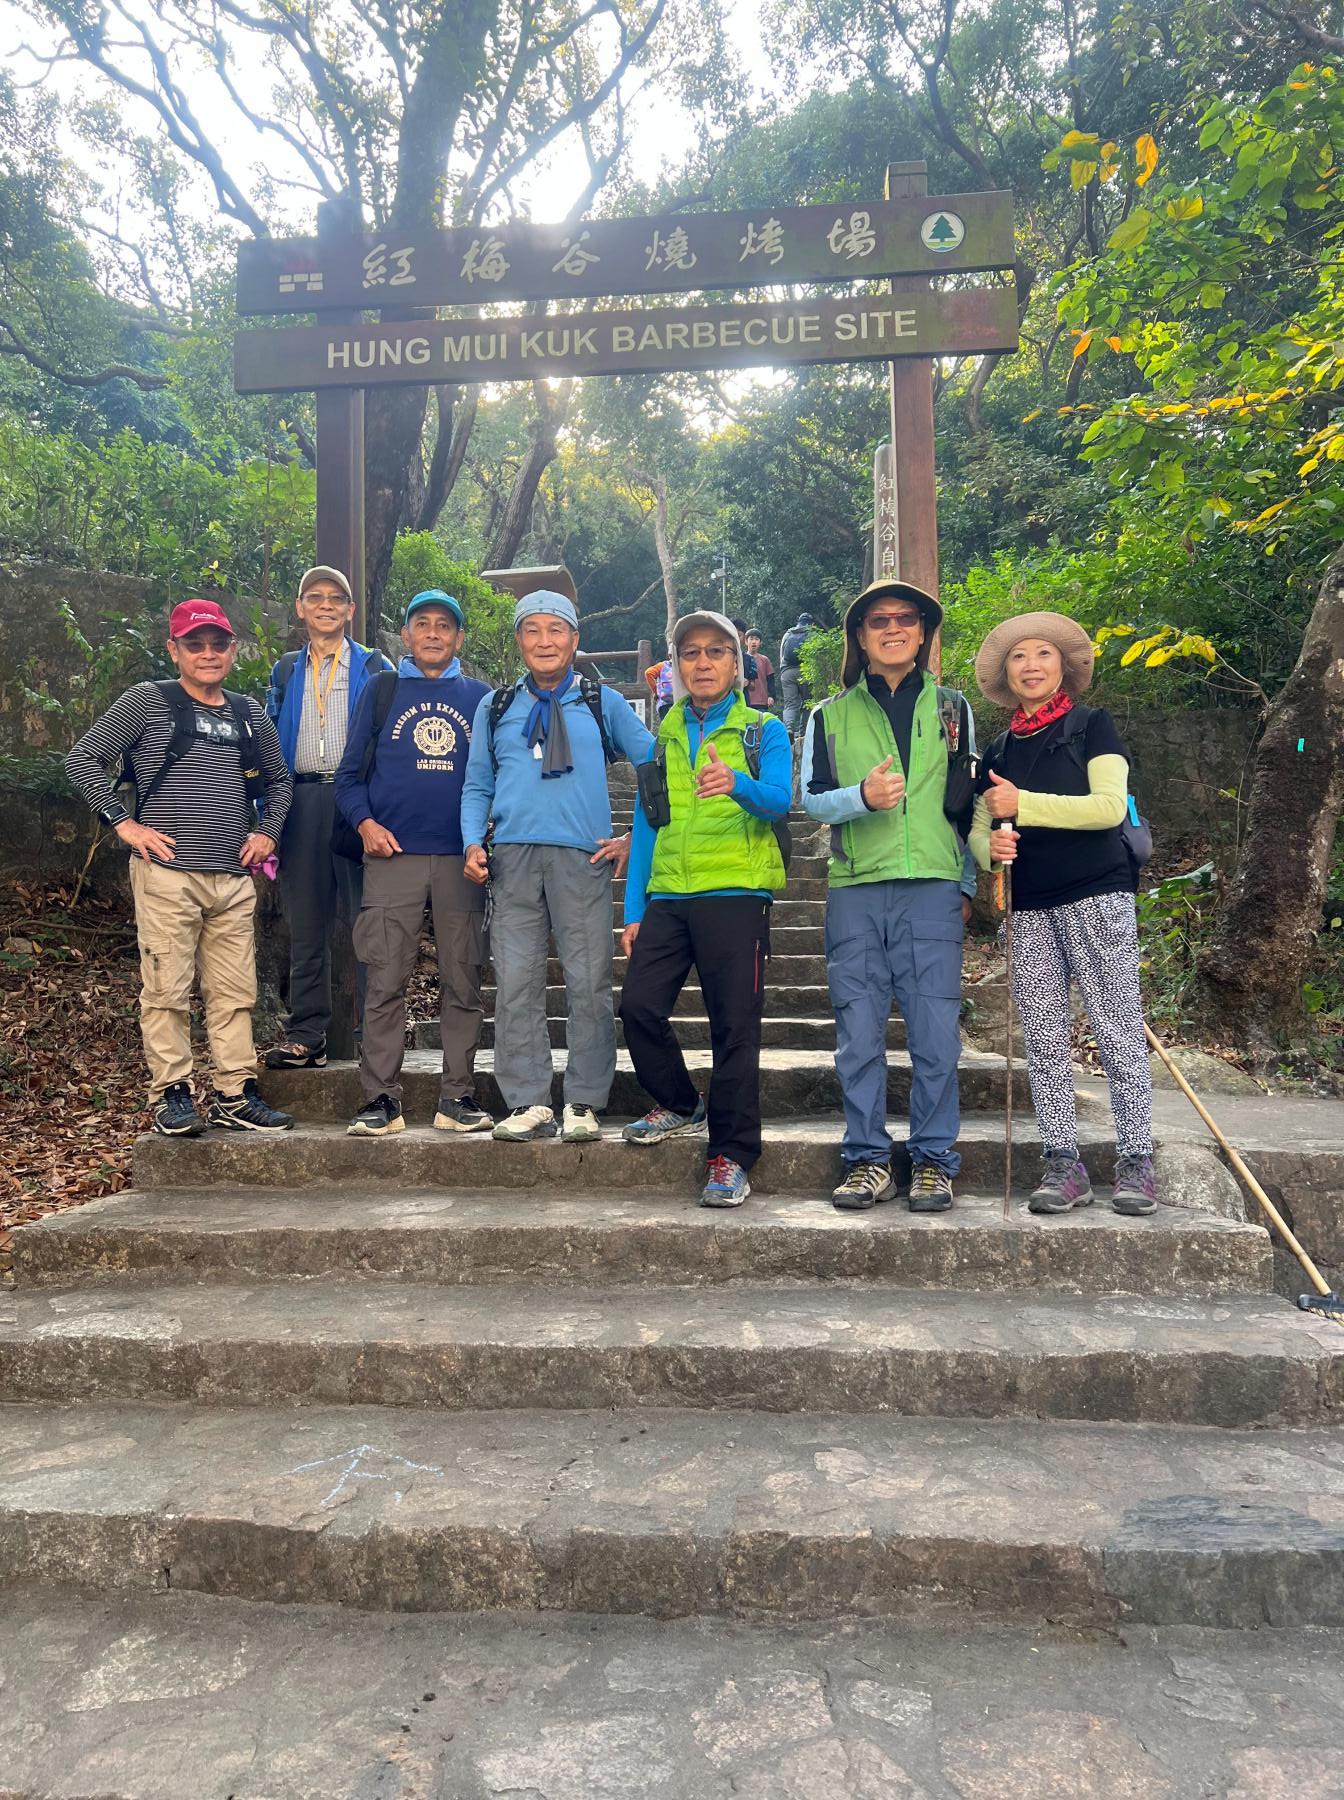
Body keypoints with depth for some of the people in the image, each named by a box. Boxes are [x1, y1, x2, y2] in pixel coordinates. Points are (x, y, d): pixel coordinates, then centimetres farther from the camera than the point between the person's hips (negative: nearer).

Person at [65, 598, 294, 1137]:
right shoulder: (147, 701, 3)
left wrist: (268, 831, 13)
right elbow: (83, 758, 1)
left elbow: (278, 780, 29)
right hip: (166, 873, -4)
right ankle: (170, 1096, 8)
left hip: (234, 877, 4)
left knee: (234, 991, 6)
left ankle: (235, 1096, 14)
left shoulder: (250, 715, 16)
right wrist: (124, 823, -6)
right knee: (166, 989, -2)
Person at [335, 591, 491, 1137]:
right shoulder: (381, 691, 12)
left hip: (461, 858, 1)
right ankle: (381, 1098, 2)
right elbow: (350, 773, 10)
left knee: (463, 980, 3)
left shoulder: (480, 697, 14)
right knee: (385, 981, -3)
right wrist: (366, 823, -7)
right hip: (392, 855, -1)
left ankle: (457, 1095, 10)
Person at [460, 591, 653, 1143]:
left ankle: (583, 1105, 7)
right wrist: (474, 843, 1)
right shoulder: (494, 708, 18)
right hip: (513, 859, 2)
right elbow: (477, 786, 17)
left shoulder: (604, 703, 12)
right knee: (516, 983, -1)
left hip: (583, 856, -2)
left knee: (588, 983, -3)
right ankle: (528, 1103, 7)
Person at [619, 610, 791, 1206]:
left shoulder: (764, 731, 6)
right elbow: (646, 825, 17)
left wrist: (738, 785, -37)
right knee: (638, 1005, -6)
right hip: (668, 895, 4)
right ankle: (680, 1105, 20)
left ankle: (731, 1155, 6)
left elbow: (779, 799, -13)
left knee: (735, 1027, -4)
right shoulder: (663, 738, 18)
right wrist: (633, 911, 9)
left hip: (736, 894, -4)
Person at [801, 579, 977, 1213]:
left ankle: (933, 1160, 8)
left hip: (933, 886, 0)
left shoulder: (951, 708, 16)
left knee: (935, 1033, -3)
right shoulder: (831, 715, 14)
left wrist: (968, 885, 13)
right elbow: (812, 799, 5)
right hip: (855, 891, 1)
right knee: (859, 1033, 1)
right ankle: (868, 1159, 11)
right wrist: (863, 796, -15)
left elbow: (968, 802, 17)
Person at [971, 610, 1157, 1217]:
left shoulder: (1092, 725, 4)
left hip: (1097, 896, -5)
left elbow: (1110, 805, -9)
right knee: (1044, 1040, 3)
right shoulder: (1000, 750, 17)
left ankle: (1136, 1160, 3)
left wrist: (1021, 804, -10)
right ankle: (1063, 1163, 9)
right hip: (1028, 906, 5)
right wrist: (990, 844, -6)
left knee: (1118, 1030, -5)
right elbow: (978, 828, 18)